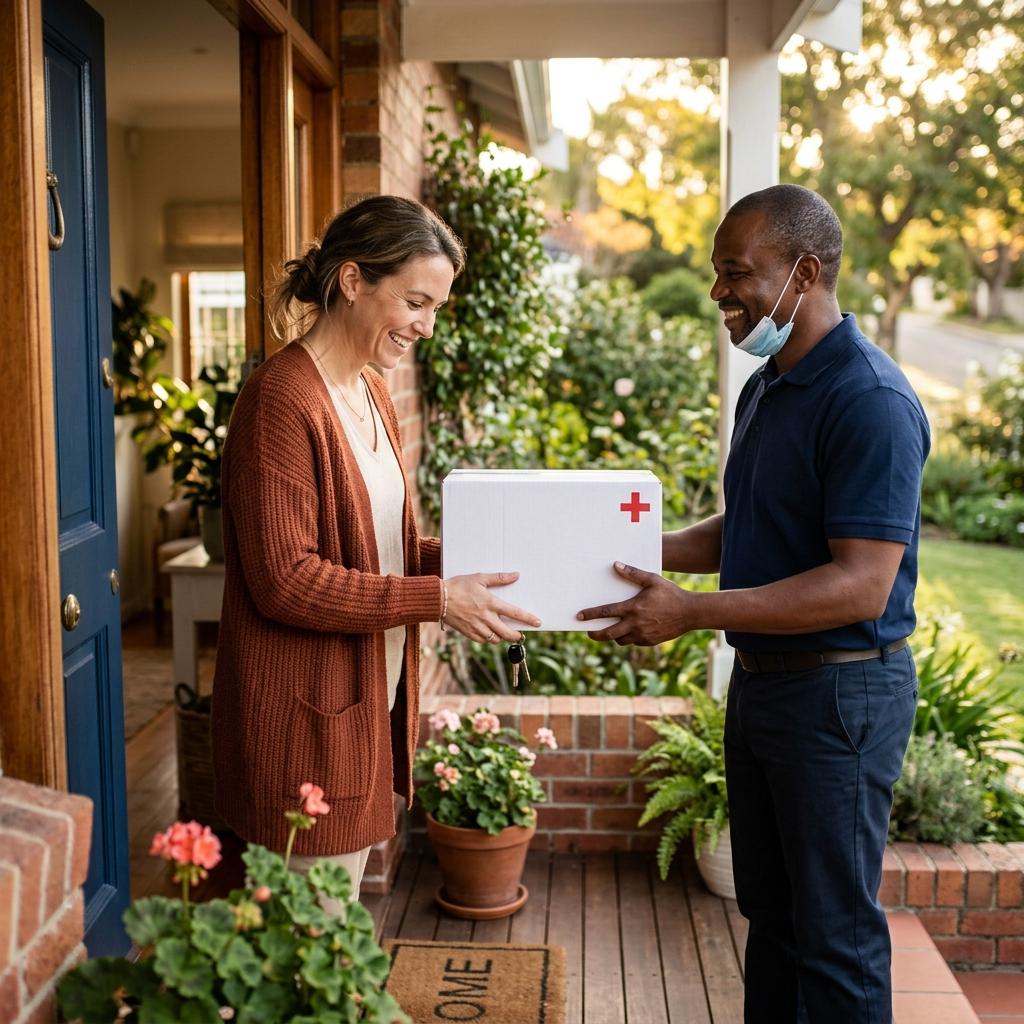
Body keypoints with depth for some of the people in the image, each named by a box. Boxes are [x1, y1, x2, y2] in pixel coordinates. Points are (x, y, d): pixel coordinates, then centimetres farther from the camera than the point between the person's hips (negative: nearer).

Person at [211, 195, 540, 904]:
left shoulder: (371, 394, 12)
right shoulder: (281, 399, -18)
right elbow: (285, 580, -22)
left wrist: (464, 561, -1)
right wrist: (435, 598, -22)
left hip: (367, 699, 9)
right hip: (306, 717, -9)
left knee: (337, 924, 19)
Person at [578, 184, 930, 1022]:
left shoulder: (870, 402, -20)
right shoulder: (766, 388, 10)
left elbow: (861, 585, -26)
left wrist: (692, 613, -29)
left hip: (842, 692, -9)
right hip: (761, 675, 9)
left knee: (835, 930, 4)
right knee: (770, 911, 20)